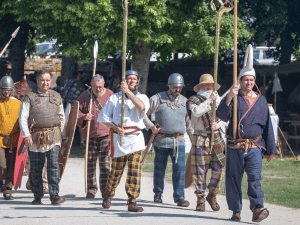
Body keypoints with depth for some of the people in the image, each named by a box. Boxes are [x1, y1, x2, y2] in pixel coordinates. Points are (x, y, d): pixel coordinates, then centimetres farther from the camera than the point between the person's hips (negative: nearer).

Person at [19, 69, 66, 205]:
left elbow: (61, 117, 21)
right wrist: (26, 135, -11)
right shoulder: (30, 98, 4)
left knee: (53, 165, -12)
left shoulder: (57, 97, 13)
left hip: (53, 137, 1)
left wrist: (59, 132, 14)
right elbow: (23, 118, -1)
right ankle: (37, 196, 15)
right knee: (35, 169, 4)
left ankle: (54, 195, -13)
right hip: (36, 138, -1)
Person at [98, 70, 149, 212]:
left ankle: (132, 202, -5)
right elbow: (103, 117, 11)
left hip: (136, 138, 0)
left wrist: (128, 92, -19)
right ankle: (108, 196, 26)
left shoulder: (142, 97, 12)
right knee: (116, 170, 3)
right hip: (118, 137, 0)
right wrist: (116, 127, -5)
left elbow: (142, 107, -13)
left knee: (135, 170, -9)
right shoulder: (115, 98, 13)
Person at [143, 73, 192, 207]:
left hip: (179, 141, 2)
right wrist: (151, 126, -7)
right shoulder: (158, 98, 3)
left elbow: (188, 122, 21)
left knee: (180, 168, -7)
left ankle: (179, 197, -4)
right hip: (161, 140, -2)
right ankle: (158, 194, 22)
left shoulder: (185, 101, 14)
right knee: (159, 168, 6)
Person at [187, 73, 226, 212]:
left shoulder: (218, 100, 18)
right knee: (200, 170, -3)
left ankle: (212, 195, 16)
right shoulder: (194, 100, 4)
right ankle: (200, 199, 6)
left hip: (216, 138, 3)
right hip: (200, 139, -3)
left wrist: (219, 125, -4)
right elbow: (196, 112, -17)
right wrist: (210, 100, -19)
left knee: (218, 169, -3)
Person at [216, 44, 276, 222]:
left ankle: (257, 209, -22)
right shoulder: (234, 98, 5)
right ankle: (236, 211, 12)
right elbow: (221, 115, -11)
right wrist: (229, 98, -26)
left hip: (255, 147, 0)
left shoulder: (261, 100, 11)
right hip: (235, 147, 0)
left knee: (255, 177, -14)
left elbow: (268, 126, 15)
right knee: (234, 179, 3)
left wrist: (271, 150, 14)